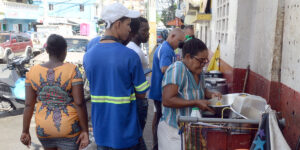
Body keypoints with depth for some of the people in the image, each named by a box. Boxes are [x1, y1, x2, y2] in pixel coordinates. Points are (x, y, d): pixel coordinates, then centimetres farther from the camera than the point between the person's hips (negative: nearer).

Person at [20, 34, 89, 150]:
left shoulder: (33, 72, -5)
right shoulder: (72, 70, -15)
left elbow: (28, 104, -3)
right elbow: (80, 103, -18)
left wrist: (25, 131, 7)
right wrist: (85, 131, -10)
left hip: (44, 128, 4)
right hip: (69, 129, -4)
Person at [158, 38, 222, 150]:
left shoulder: (199, 73, 4)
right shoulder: (177, 69, -21)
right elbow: (167, 100, -28)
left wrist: (210, 95, 1)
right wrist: (196, 103, -26)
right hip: (173, 130, -7)